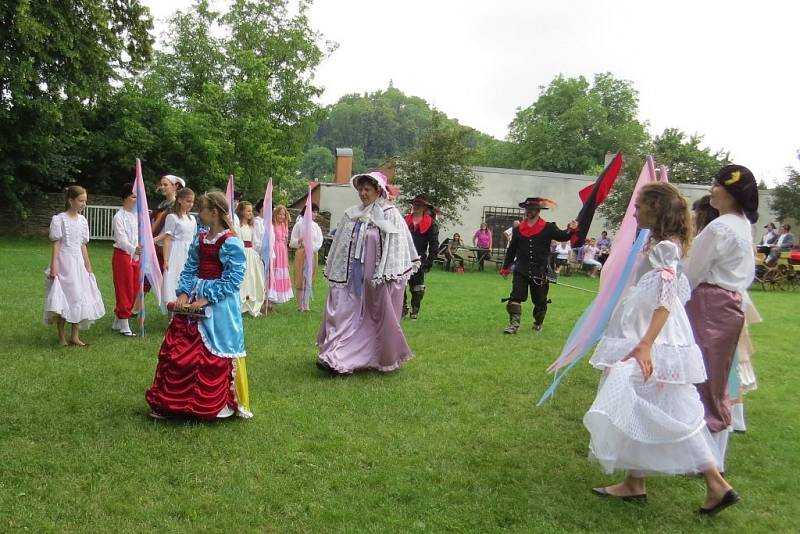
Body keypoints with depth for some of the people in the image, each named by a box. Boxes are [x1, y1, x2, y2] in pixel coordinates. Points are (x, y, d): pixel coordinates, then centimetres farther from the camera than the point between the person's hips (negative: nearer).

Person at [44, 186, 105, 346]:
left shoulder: (82, 220, 9)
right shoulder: (59, 219, -7)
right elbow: (56, 244, -9)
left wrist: (88, 267, 13)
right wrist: (54, 266, -15)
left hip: (78, 263, 6)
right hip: (64, 262, -6)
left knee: (79, 298, 5)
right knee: (63, 299, -3)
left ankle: (75, 336, 13)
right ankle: (62, 337, 8)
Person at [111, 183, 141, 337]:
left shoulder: (136, 215, 10)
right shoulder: (119, 216, -11)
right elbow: (121, 239, -21)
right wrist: (133, 249, -37)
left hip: (135, 256, 7)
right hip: (122, 255, -7)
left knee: (134, 289, 10)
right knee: (124, 290, -2)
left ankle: (117, 322, 23)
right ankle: (124, 325, 5)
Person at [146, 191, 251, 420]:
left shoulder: (231, 242, -13)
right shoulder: (199, 239, 9)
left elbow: (233, 279, -16)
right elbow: (189, 270, 12)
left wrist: (206, 299, -18)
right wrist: (184, 293, -4)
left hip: (219, 305, -7)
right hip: (194, 299, 7)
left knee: (214, 357, 1)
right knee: (177, 351, 9)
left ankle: (215, 404, 20)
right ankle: (172, 403, 23)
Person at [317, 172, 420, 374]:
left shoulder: (390, 215, -6)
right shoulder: (351, 215, 9)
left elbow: (396, 247, -10)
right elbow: (341, 247, 14)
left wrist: (388, 276, -16)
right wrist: (335, 273, 14)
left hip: (378, 278, -4)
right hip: (353, 277, 4)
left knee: (378, 317, 6)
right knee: (344, 314, -1)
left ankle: (384, 359, 22)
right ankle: (337, 358, 3)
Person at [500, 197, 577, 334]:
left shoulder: (548, 228, -2)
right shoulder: (518, 229, 5)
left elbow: (563, 236, -8)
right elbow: (512, 249, 11)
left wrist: (570, 230, -30)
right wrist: (506, 267, 12)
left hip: (540, 272, -1)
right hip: (521, 271, 1)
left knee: (540, 301, 11)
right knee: (516, 297, -11)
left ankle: (538, 324, 32)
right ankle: (514, 324, -12)